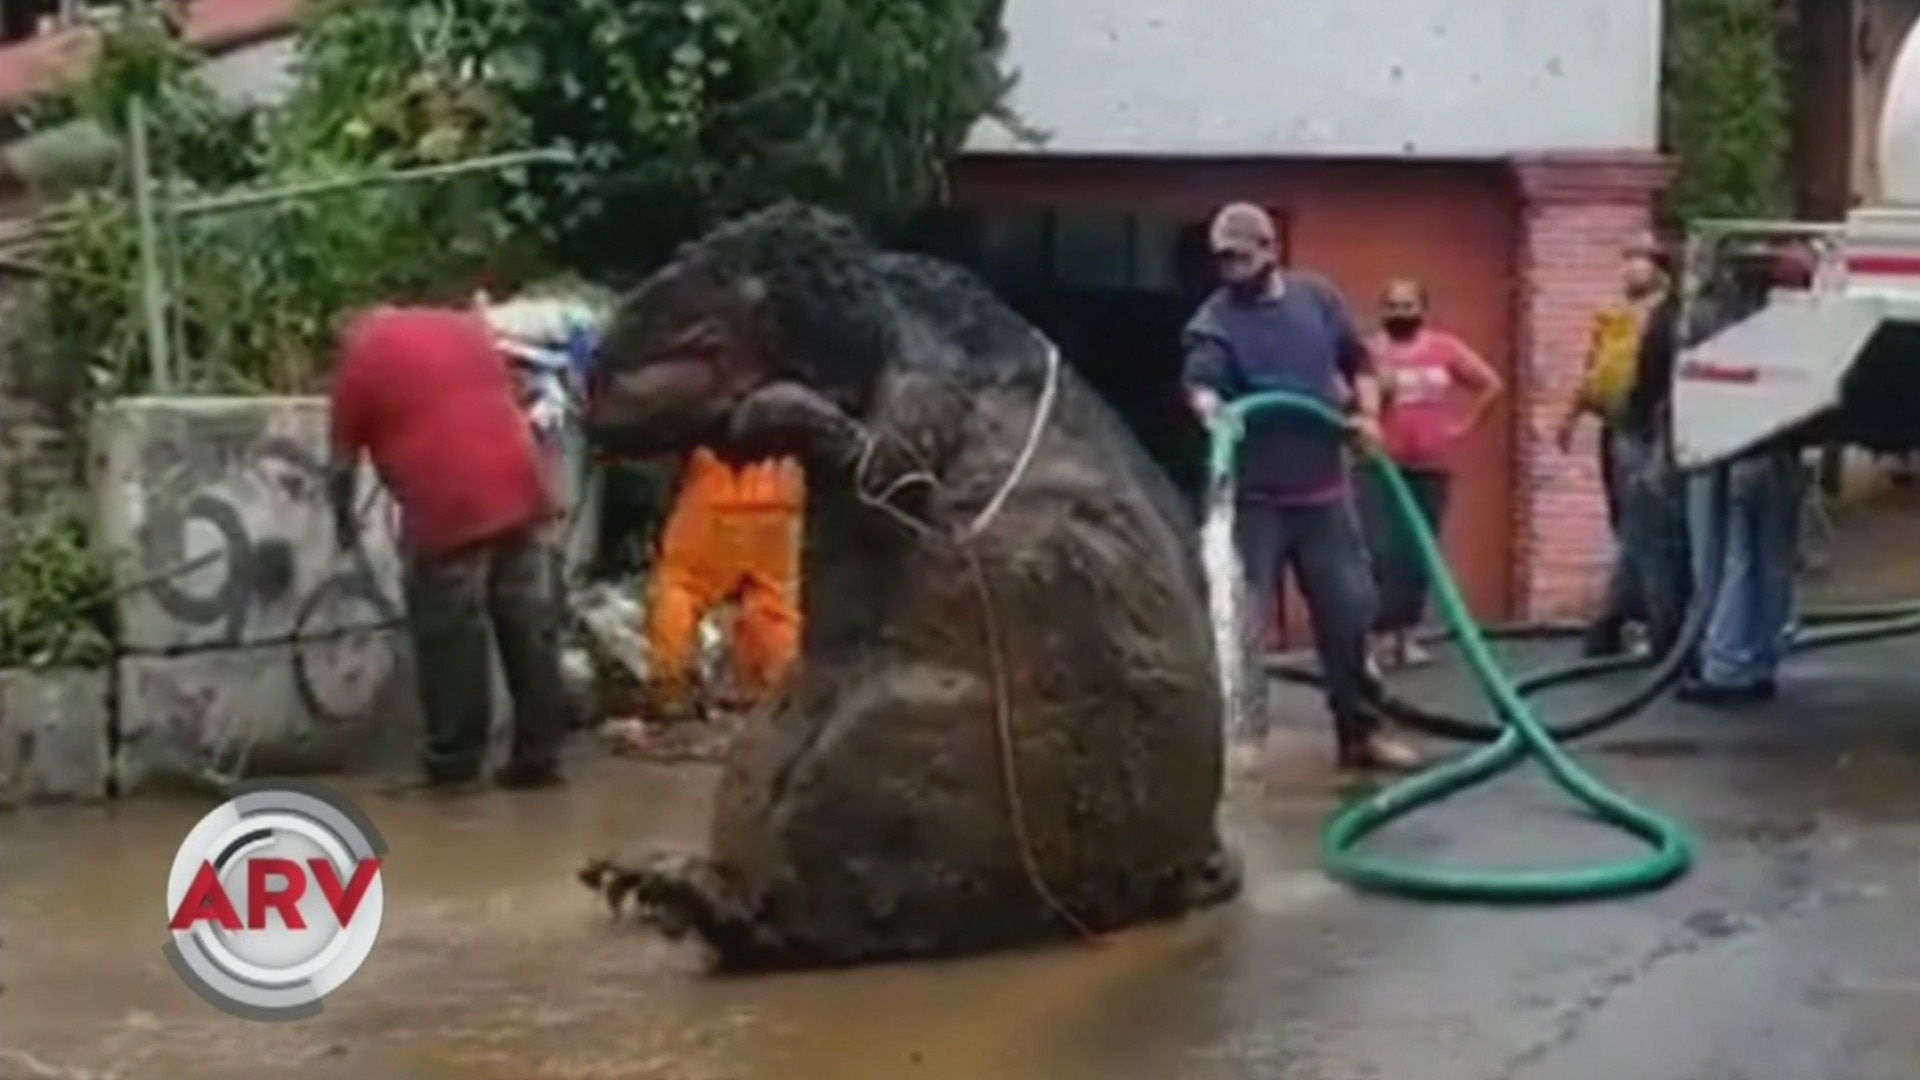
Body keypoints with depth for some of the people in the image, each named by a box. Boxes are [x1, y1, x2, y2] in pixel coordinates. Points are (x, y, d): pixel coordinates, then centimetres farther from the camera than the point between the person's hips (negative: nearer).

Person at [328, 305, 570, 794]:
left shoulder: (361, 355, 6)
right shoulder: (465, 325, 21)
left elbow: (343, 461, 10)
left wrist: (343, 519, 26)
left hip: (448, 507, -5)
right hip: (518, 488, 6)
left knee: (451, 642, 3)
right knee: (530, 630, 9)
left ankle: (452, 765, 6)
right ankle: (539, 755, 14)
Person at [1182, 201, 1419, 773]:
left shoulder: (1318, 298, 7)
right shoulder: (1216, 319, -8)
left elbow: (1357, 361, 17)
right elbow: (1200, 381, -26)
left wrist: (1367, 413, 1)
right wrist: (1211, 408, -48)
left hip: (1323, 489, 4)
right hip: (1254, 495, -4)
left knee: (1348, 611, 8)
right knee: (1243, 617, -4)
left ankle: (1360, 730, 19)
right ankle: (1242, 728, 7)